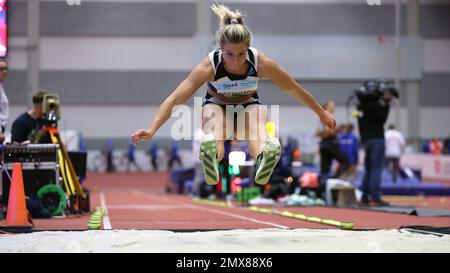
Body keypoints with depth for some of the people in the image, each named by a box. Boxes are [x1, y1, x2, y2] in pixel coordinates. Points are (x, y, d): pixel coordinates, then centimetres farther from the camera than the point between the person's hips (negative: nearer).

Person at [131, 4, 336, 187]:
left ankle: (265, 159, -71)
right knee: (213, 140, -39)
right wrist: (151, 130, -48)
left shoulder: (261, 63, -28)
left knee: (258, 135, -39)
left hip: (249, 105, 0)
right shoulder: (209, 66, -32)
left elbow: (294, 89, -12)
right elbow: (175, 99, -36)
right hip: (216, 105, 0)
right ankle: (210, 158, -72)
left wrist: (322, 113, -2)